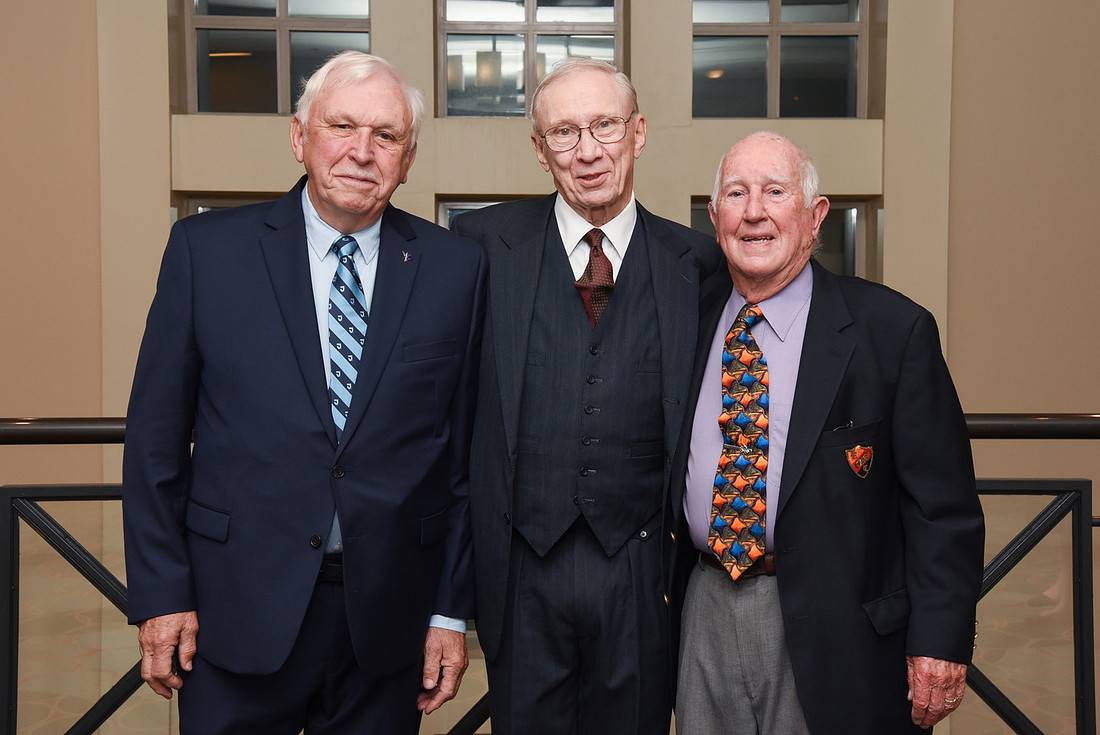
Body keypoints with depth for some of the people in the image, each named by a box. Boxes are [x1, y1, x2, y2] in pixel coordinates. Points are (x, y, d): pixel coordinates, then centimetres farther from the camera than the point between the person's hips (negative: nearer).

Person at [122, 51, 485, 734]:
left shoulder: (457, 267, -1)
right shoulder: (207, 249, -3)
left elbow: (466, 447, 1)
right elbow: (156, 433, 0)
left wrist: (452, 609, 1)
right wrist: (161, 594, -3)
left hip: (388, 616, 1)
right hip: (237, 610, 0)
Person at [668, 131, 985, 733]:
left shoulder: (894, 330, -9)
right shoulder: (690, 318, 3)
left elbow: (943, 507, -8)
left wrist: (939, 642, -12)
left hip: (834, 635, -3)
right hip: (704, 611, 4)